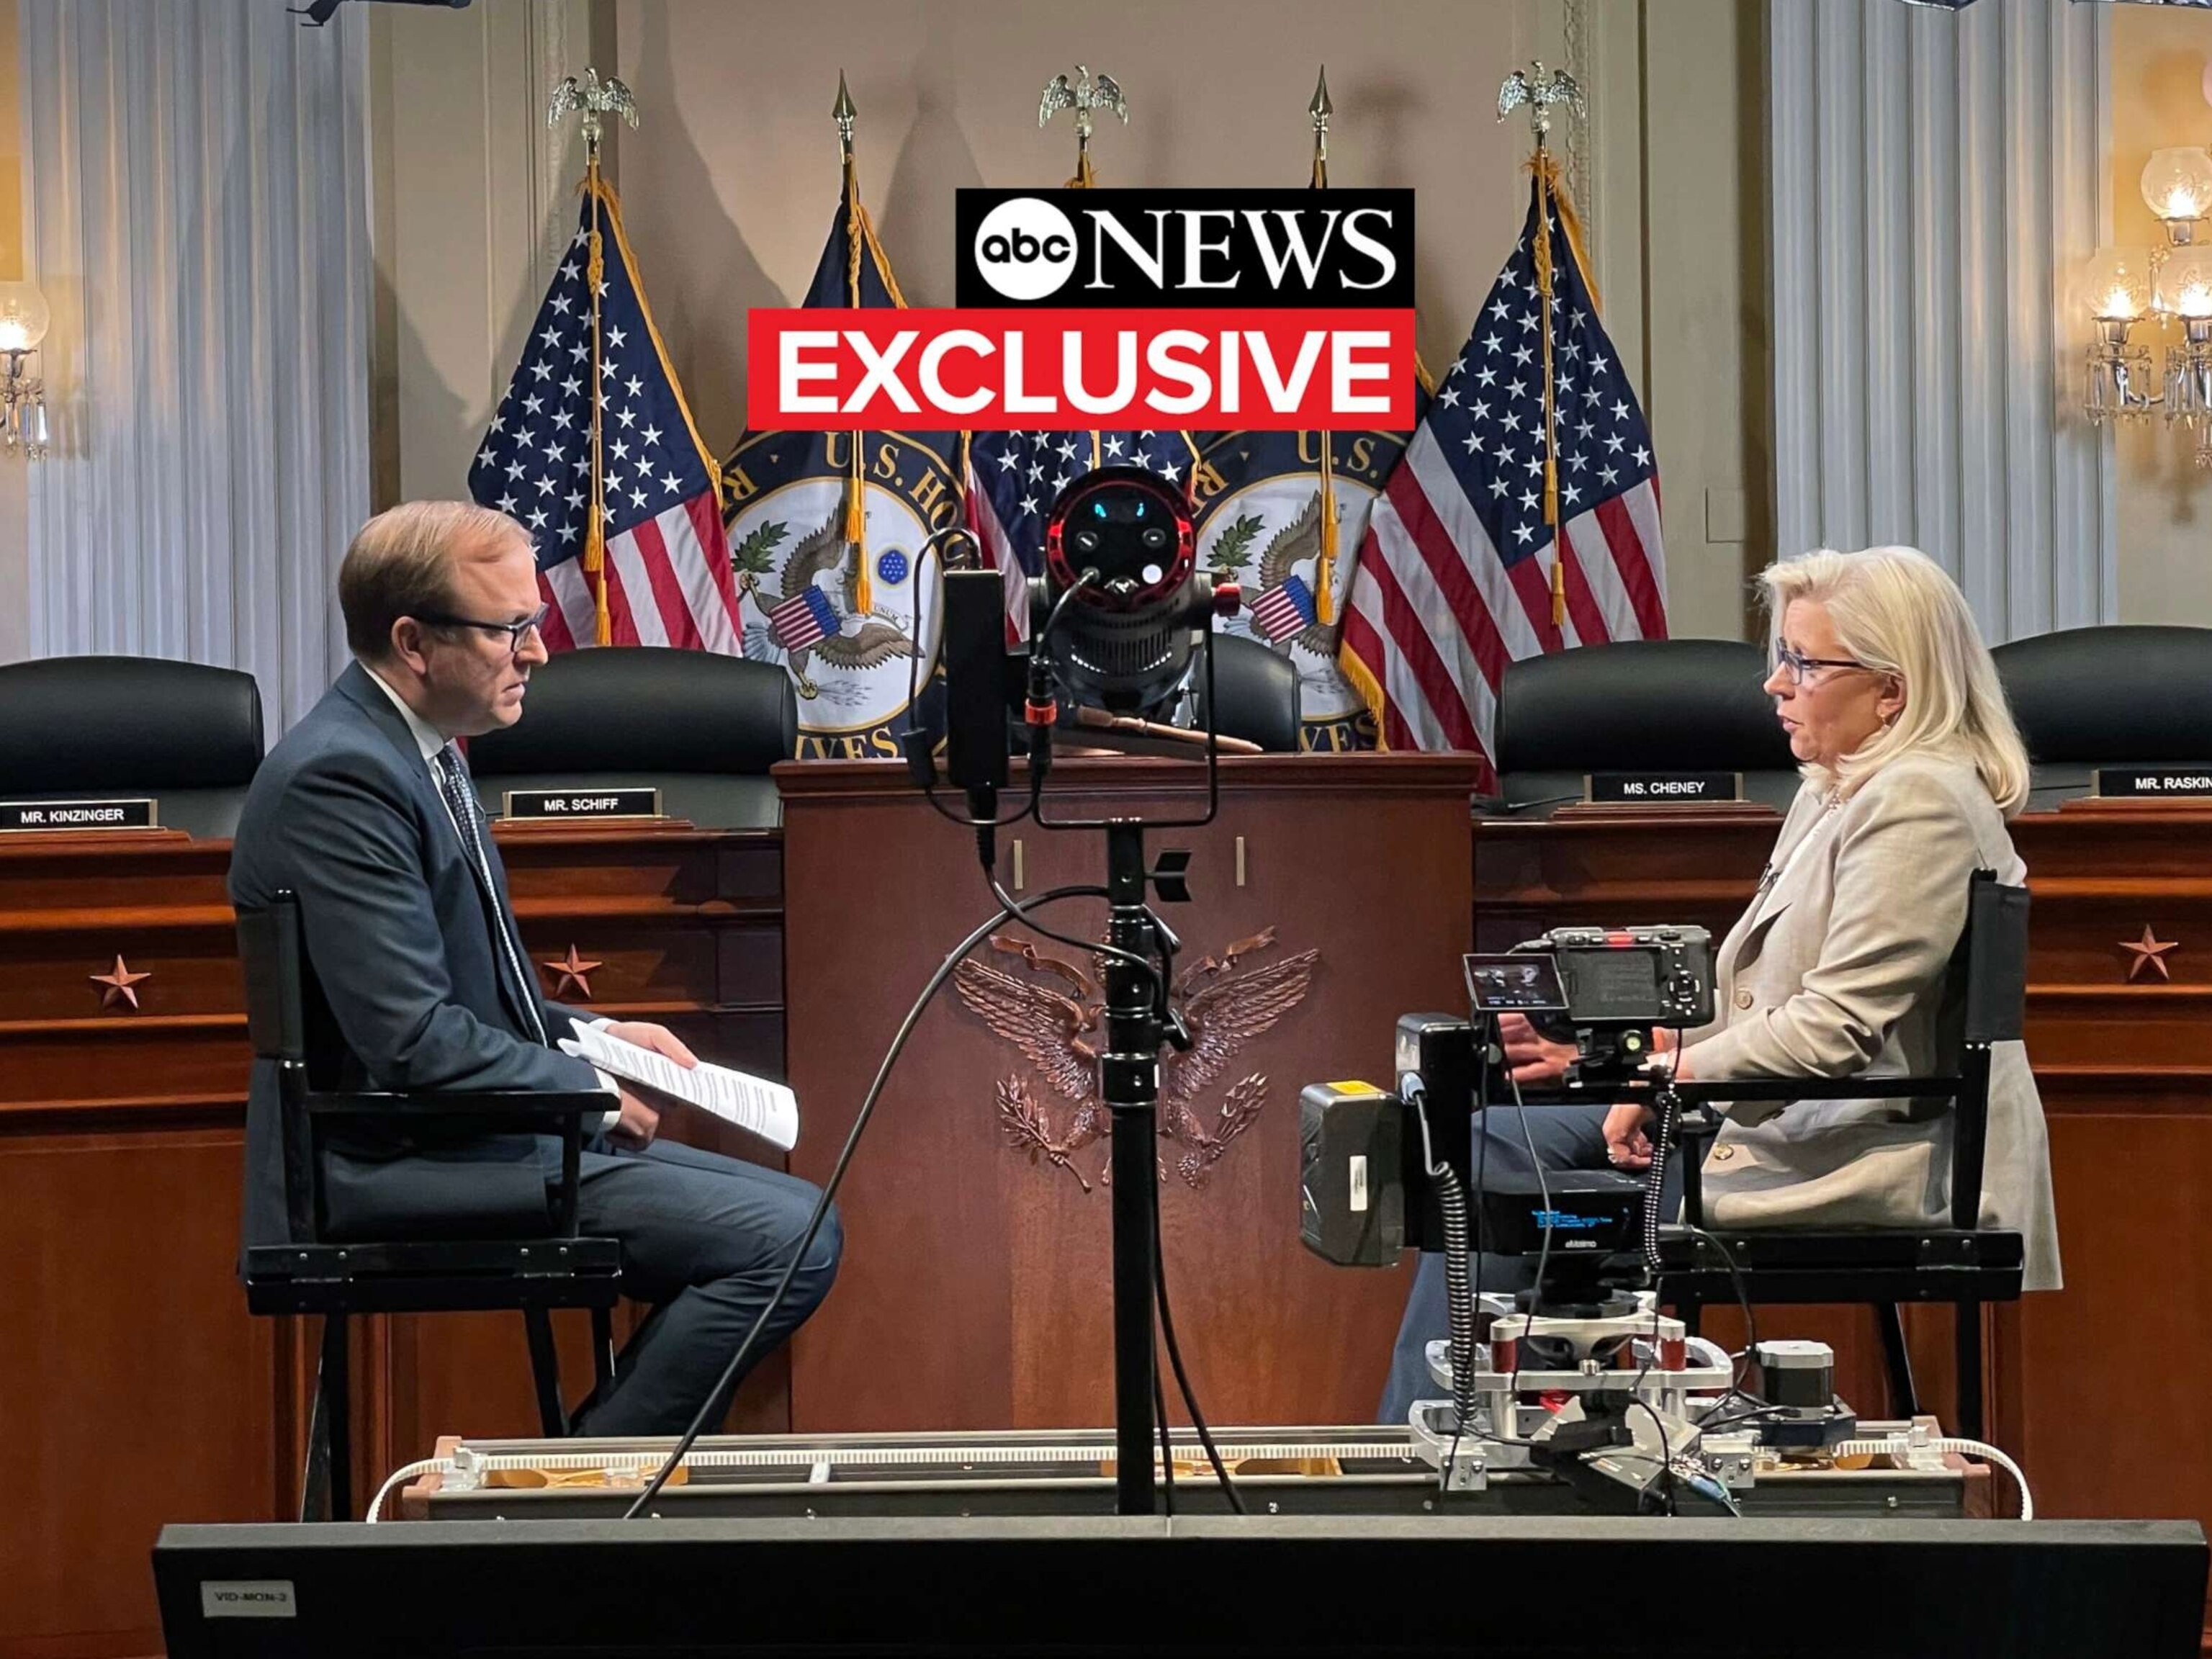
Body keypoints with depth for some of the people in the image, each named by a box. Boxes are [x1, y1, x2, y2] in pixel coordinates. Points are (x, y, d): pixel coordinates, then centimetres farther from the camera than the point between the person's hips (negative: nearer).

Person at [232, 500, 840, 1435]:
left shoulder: (417, 754, 14)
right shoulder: (340, 777, -18)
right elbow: (415, 1042, -23)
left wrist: (589, 1037, 9)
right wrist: (590, 1092, -10)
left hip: (455, 1140, 11)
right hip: (394, 1169, -11)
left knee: (792, 1221, 9)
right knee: (785, 1240, -19)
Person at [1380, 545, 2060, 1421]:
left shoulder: (1920, 803, -17)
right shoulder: (1832, 795, 15)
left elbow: (1836, 1027, -23)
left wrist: (1670, 1077, -16)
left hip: (1869, 1164, -11)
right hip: (1804, 1123, 11)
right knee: (1498, 1141, 6)